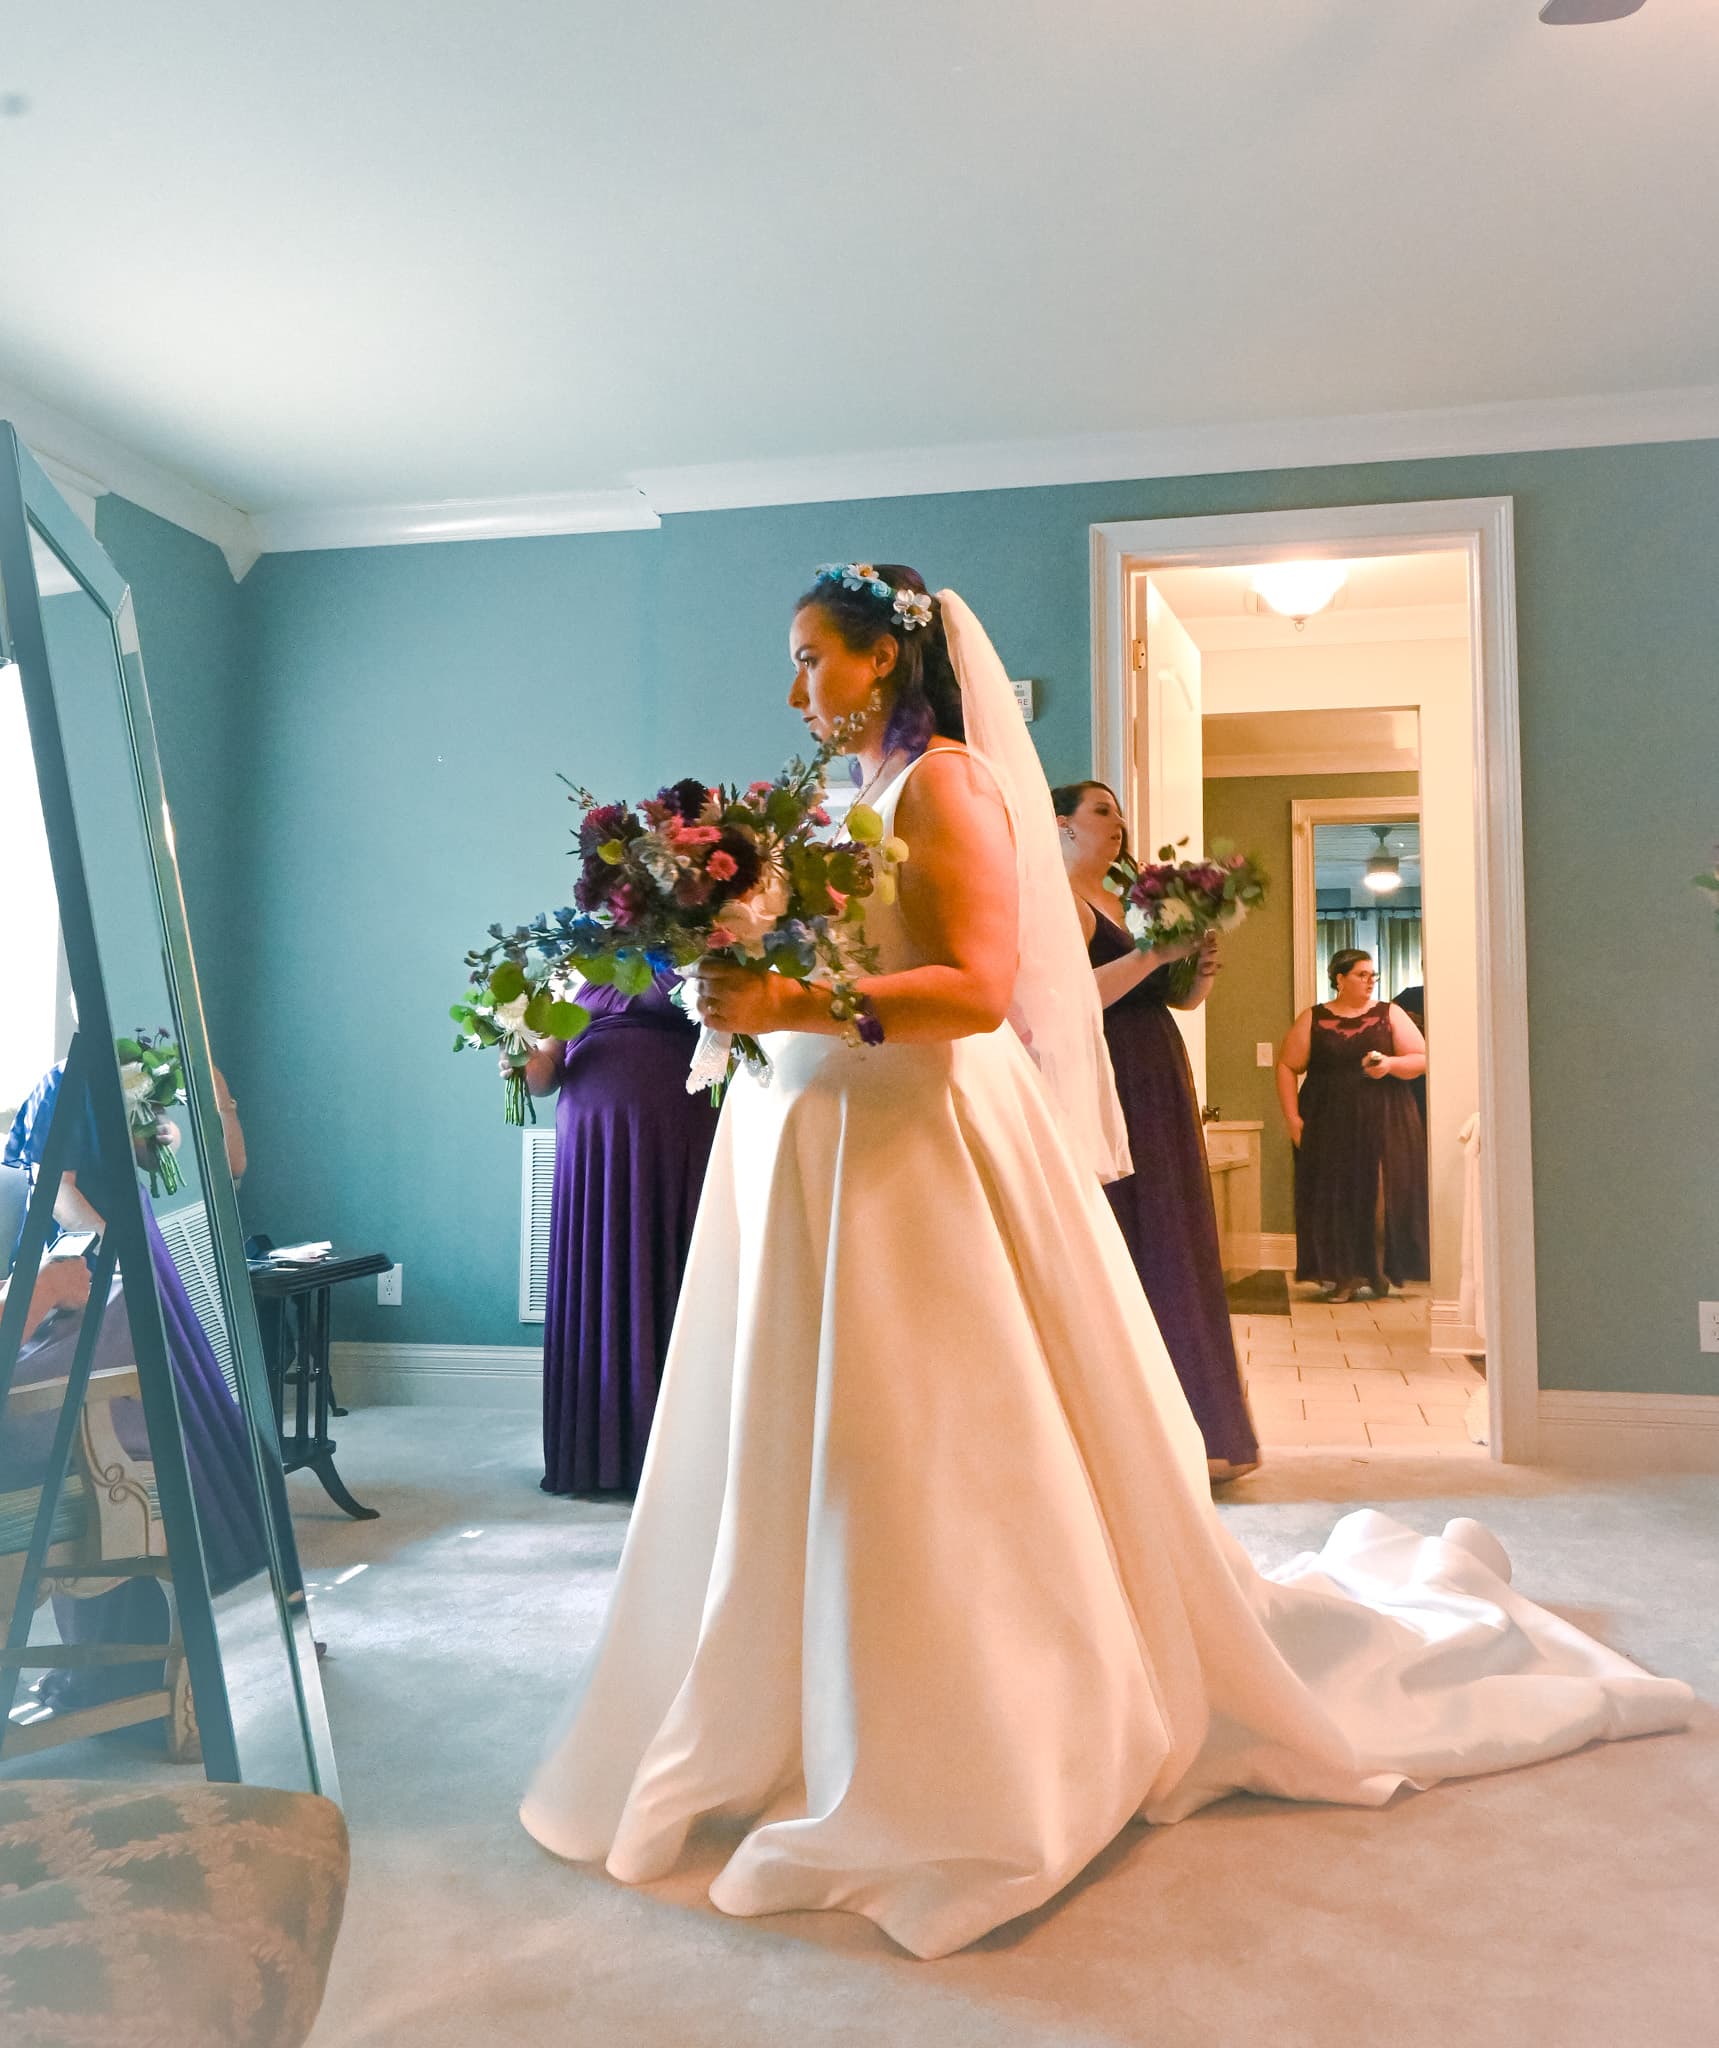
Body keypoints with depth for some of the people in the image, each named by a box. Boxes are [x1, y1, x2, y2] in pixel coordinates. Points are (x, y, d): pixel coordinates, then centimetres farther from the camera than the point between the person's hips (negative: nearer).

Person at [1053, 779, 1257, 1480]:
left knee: (1170, 1249, 9)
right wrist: (1150, 954, -20)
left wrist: (1202, 970, 0)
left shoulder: (1127, 902, 20)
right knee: (1122, 1251, -8)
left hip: (1158, 1092, 9)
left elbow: (1181, 999, 21)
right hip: (1109, 1091, -9)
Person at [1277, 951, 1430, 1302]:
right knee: (1334, 1198, -4)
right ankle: (1342, 1276, 3)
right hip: (1329, 1125, 0)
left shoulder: (1389, 1015, 9)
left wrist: (1391, 1064, -14)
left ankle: (1379, 1273, 8)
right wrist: (1292, 1117, -5)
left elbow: (1422, 1060, 6)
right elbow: (1287, 1066, 5)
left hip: (1385, 1124, 0)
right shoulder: (1313, 1019, 7)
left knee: (1383, 1195, -4)